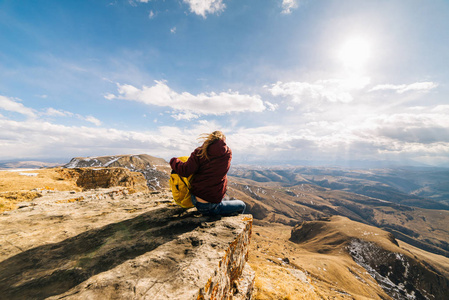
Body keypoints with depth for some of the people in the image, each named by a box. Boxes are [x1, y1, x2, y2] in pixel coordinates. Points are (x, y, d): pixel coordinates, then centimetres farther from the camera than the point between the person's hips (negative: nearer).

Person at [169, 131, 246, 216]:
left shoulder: (199, 152, -5)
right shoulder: (228, 153, -4)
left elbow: (185, 171, -13)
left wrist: (174, 161, 6)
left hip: (194, 199, 4)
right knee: (242, 206, 18)